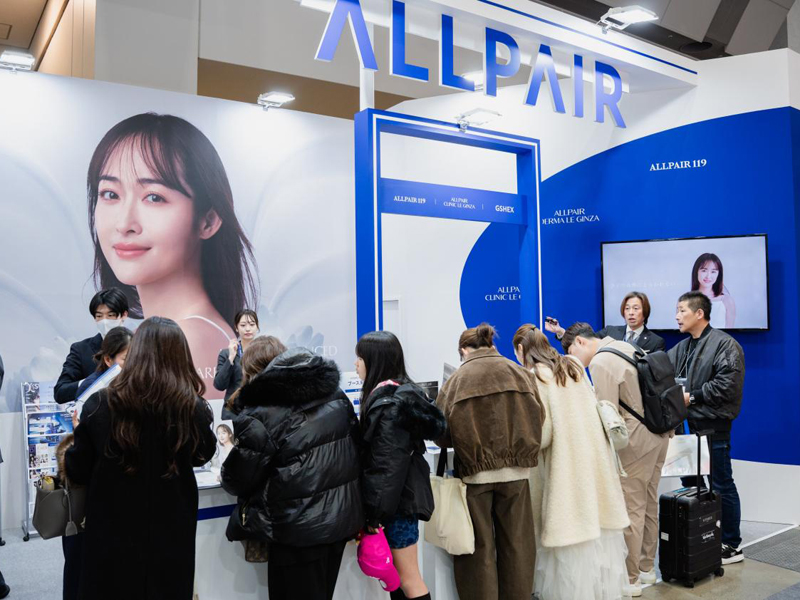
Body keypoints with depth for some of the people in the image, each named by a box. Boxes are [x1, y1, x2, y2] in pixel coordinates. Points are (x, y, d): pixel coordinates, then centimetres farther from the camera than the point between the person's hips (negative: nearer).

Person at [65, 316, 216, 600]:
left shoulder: (101, 405, -17)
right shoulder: (193, 409, -18)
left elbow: (77, 472, -3)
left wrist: (80, 433, 14)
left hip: (112, 539, 0)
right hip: (171, 538, 0)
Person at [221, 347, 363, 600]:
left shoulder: (261, 416, -16)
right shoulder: (336, 396, 3)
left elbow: (239, 479, -9)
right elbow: (354, 448, 11)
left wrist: (227, 478, 15)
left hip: (299, 526, -6)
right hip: (343, 516, 7)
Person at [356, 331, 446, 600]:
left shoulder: (389, 403, -19)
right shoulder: (398, 393, 10)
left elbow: (388, 464, -22)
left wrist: (375, 513, -18)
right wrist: (374, 509, 18)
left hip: (397, 499, -9)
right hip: (400, 495, 9)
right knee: (394, 575, 16)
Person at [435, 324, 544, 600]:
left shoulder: (457, 379, -2)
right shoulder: (520, 373, 4)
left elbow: (442, 433, -3)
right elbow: (538, 418, 4)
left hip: (474, 471, -2)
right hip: (515, 469, 2)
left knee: (478, 547, 8)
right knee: (517, 544, 13)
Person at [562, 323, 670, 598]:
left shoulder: (599, 363, -17)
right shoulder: (625, 346, 10)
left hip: (635, 441, -9)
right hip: (657, 434, 9)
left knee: (631, 510, 0)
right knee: (648, 505, 17)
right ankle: (646, 568, 29)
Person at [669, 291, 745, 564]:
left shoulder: (724, 344, -9)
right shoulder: (682, 348, 15)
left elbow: (727, 385, -18)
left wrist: (692, 397, -15)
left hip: (713, 427, -8)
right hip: (688, 425, 8)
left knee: (721, 486, 2)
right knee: (690, 484, 14)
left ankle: (731, 546, 14)